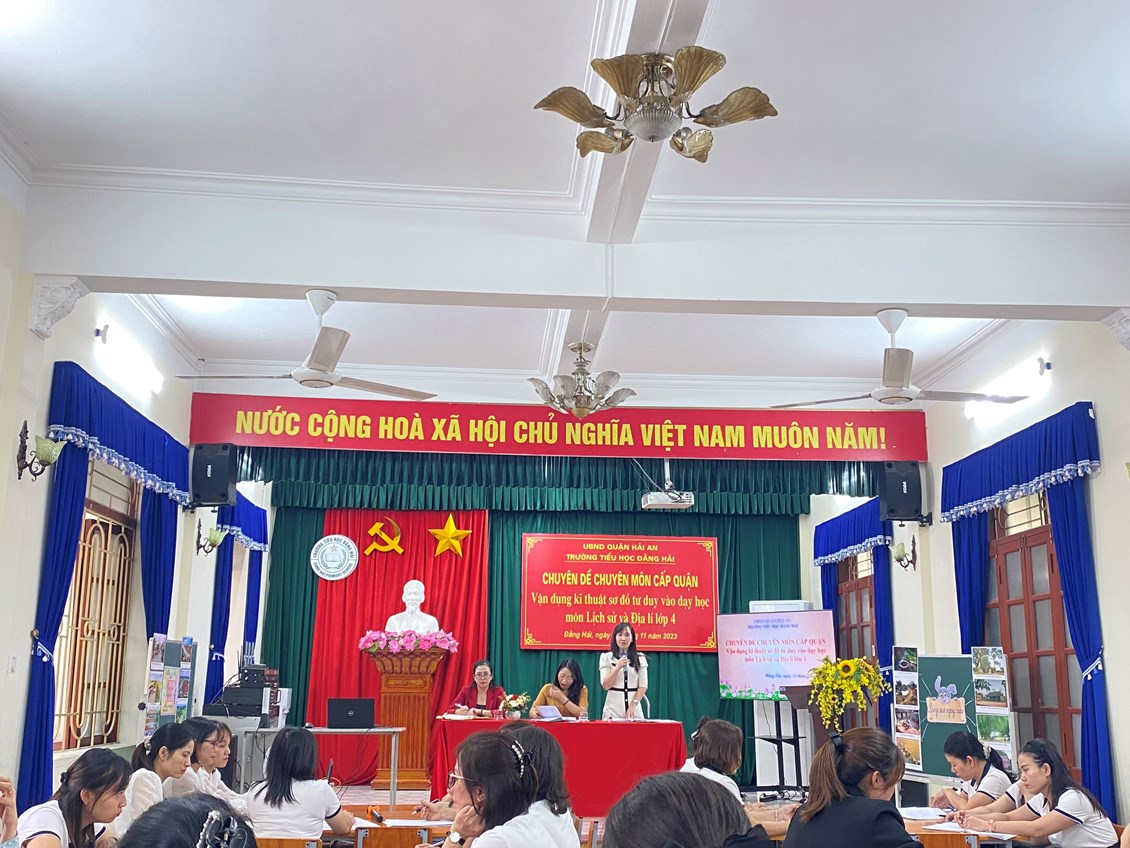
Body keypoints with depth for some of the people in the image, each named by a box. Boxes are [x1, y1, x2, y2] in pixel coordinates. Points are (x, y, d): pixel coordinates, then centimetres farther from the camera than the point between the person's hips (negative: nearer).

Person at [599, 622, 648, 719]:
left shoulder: (640, 658, 7)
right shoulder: (606, 657, 3)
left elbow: (643, 685, 2)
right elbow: (606, 685, -2)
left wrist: (633, 705, -10)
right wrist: (617, 667, -15)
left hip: (634, 709, 1)